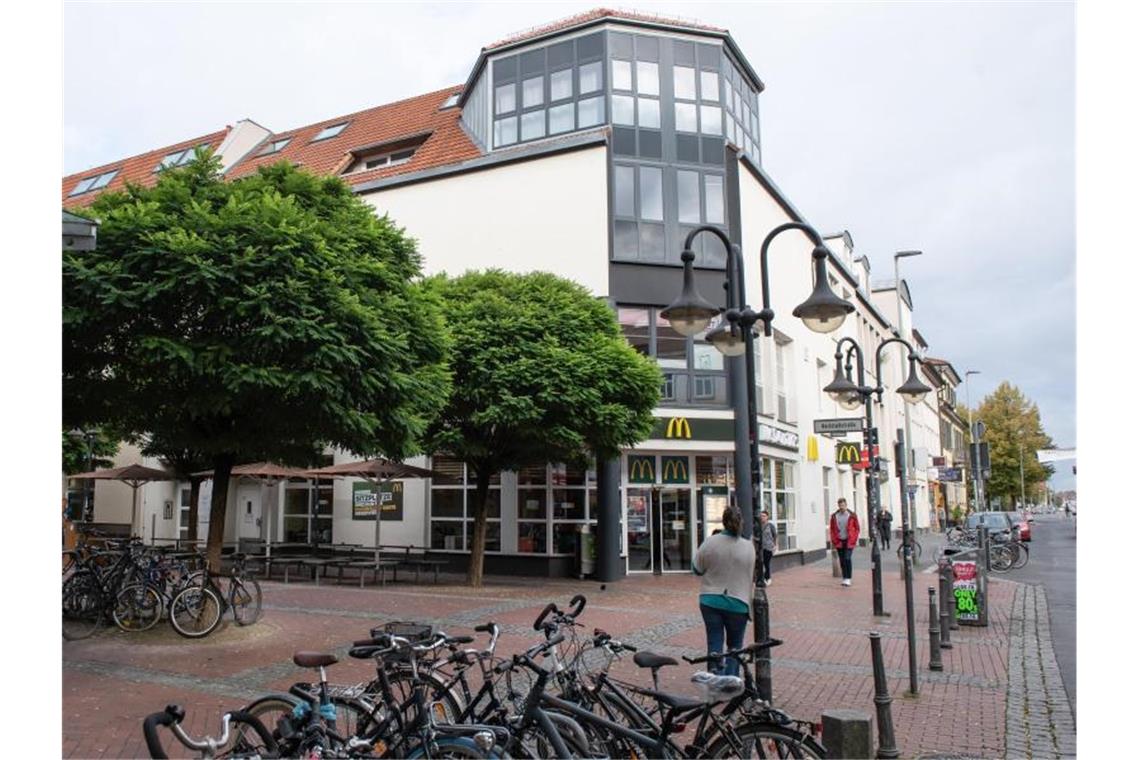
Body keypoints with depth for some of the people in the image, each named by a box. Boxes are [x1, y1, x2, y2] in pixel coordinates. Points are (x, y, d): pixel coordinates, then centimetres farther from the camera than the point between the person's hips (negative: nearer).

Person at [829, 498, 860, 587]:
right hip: (839, 541, 3)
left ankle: (848, 579, -7)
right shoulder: (834, 516, 4)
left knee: (847, 559, -13)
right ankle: (845, 578, 17)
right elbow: (832, 529, 8)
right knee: (842, 561, 8)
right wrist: (833, 541, 1)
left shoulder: (852, 516, -2)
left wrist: (855, 539, -4)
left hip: (849, 541, -3)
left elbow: (857, 528, 2)